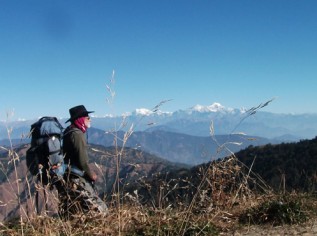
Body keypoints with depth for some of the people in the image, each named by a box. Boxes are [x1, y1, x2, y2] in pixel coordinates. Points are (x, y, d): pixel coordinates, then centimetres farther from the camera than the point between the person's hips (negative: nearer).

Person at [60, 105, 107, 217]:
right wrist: (90, 174, -5)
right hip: (77, 179, -11)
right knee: (100, 209, -11)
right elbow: (82, 159, -20)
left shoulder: (69, 131, 14)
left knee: (71, 211, 16)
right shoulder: (77, 134, -16)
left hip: (69, 177, 11)